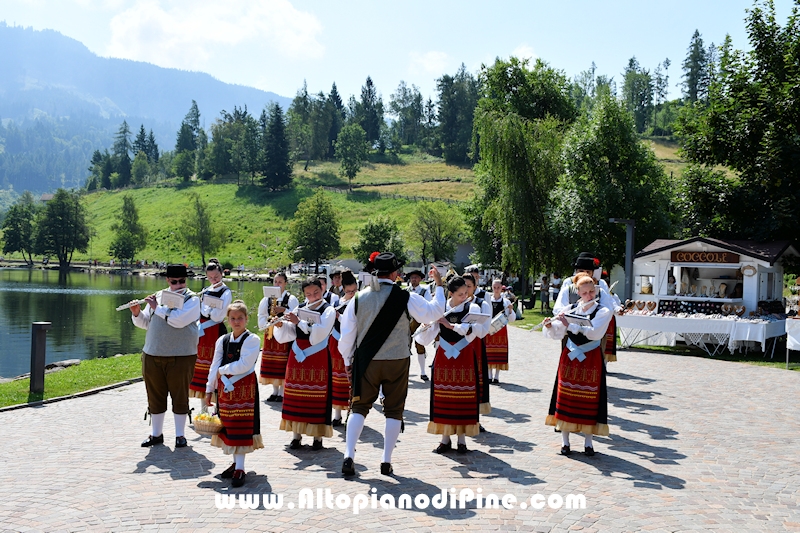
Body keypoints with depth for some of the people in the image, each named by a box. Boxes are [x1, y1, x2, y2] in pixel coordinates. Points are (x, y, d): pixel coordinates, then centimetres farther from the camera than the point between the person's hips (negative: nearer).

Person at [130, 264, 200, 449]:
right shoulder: (157, 296, 11)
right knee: (155, 396, 11)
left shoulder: (192, 300, -4)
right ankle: (156, 434, 24)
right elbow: (144, 323, 13)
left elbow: (179, 320, -20)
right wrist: (137, 313, -7)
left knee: (180, 396, 3)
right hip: (152, 356, 4)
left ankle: (180, 435, 15)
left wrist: (157, 308, -13)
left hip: (181, 357, -4)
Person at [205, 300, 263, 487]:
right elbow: (214, 367, 10)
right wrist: (209, 389, 9)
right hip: (225, 389, 6)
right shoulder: (222, 340, 9)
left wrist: (222, 371, -9)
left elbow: (244, 365, -18)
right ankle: (236, 463, 23)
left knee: (241, 427, -5)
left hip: (244, 389, -6)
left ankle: (240, 469, -3)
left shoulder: (252, 339, -8)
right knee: (229, 427, 11)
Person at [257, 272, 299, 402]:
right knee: (271, 365, 6)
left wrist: (284, 310, -21)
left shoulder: (291, 299, 0)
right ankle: (275, 391, 17)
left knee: (283, 365, -5)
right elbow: (261, 316, 9)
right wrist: (266, 325, -8)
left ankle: (282, 392, 2)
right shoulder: (266, 300, 11)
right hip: (270, 335, 4)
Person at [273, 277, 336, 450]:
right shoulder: (299, 309, 10)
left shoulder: (329, 310, -3)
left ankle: (318, 436, 5)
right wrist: (280, 325, -13)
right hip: (297, 357, 4)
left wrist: (299, 322, -22)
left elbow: (319, 333, -19)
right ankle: (296, 435, 14)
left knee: (317, 397, -2)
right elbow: (287, 334, 6)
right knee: (296, 396, 5)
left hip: (318, 358, -4)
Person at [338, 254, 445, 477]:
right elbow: (434, 312, -1)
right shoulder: (405, 297, -10)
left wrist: (348, 359, 13)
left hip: (366, 361, 2)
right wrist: (438, 285, 11)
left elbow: (347, 332, 1)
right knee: (393, 410, 10)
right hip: (397, 361, -1)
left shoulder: (359, 298, -3)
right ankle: (386, 461, 11)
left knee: (359, 407, 10)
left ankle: (349, 456, -1)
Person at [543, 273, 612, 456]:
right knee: (566, 398, 2)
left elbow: (594, 332, -21)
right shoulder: (570, 309, 3)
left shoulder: (603, 311, -5)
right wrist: (549, 326, -19)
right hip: (570, 357, 2)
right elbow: (556, 334, 2)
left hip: (591, 359, -2)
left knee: (589, 399, 2)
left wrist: (569, 325, -25)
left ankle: (588, 442, 14)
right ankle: (565, 441, 12)